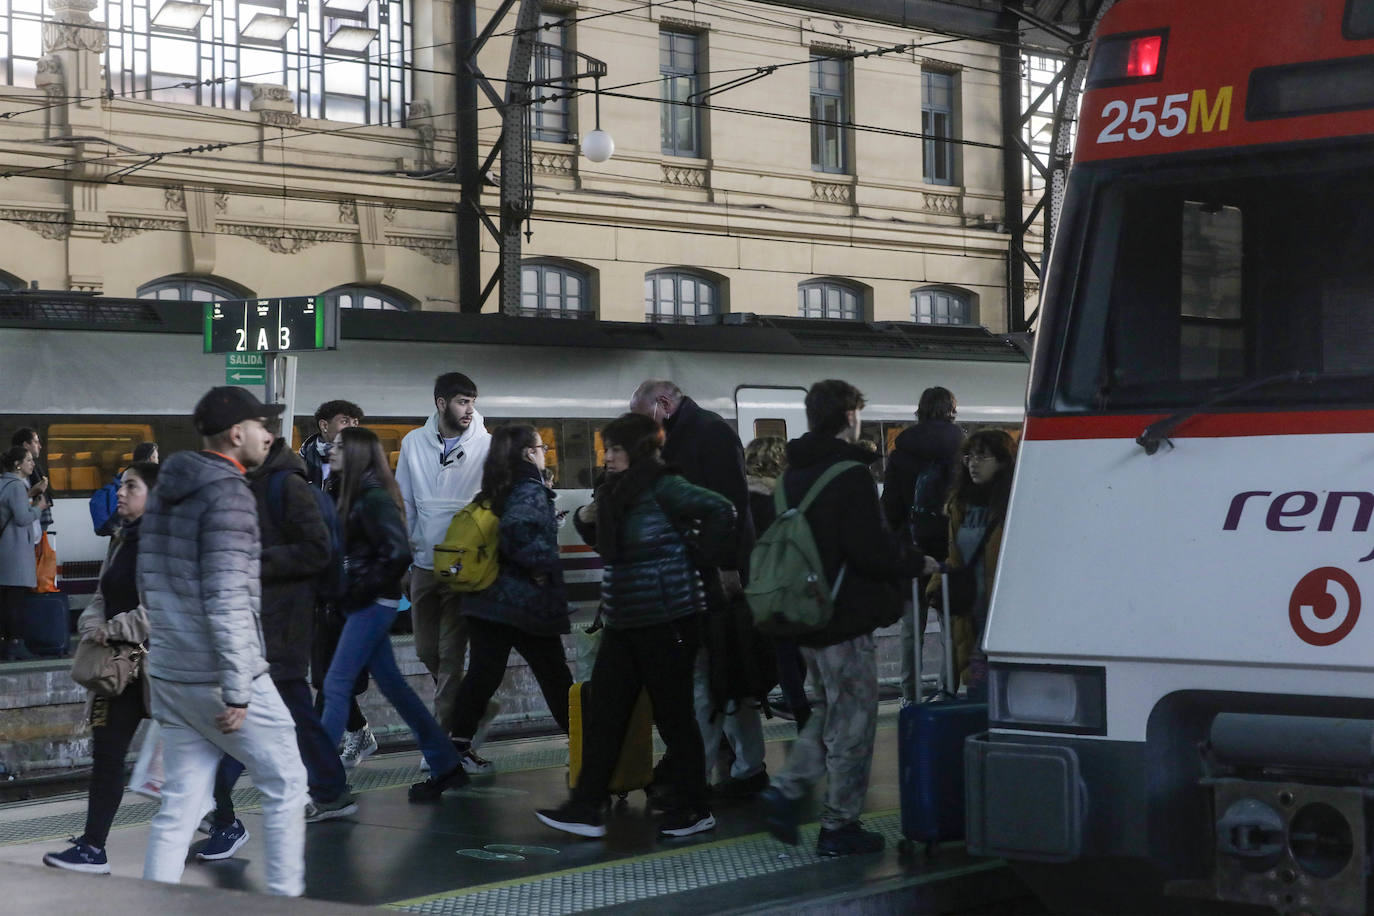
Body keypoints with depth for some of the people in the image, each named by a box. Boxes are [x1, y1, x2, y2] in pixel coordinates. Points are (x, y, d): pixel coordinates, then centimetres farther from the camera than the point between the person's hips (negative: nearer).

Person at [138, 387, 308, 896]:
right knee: (285, 785, 8)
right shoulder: (229, 494, -14)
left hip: (170, 677, 8)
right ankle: (285, 898, 12)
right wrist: (237, 692, -20)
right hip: (221, 678, -8)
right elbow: (227, 599, -21)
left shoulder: (166, 491, 12)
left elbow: (148, 582, 20)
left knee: (179, 806, 9)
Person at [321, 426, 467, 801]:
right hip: (364, 604, 9)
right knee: (391, 684, 12)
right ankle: (445, 765, 18)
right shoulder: (352, 494, 10)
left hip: (372, 604, -9)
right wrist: (347, 591, 2)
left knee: (336, 686, -7)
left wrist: (362, 590, -16)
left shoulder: (374, 498, -16)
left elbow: (398, 553, -24)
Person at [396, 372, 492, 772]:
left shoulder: (487, 446, -5)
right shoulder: (414, 443, 4)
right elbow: (404, 503, 9)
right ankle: (459, 713, 31)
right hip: (424, 563, 4)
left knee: (451, 655, -4)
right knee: (428, 651, 12)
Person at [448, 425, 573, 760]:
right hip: (528, 603, -7)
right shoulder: (531, 490, -13)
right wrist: (541, 563, -17)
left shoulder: (493, 491, 12)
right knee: (554, 673, 5)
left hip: (487, 598, 7)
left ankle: (457, 745, 0)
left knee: (483, 672, 5)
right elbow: (516, 531, -29)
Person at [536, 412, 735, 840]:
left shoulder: (663, 488, -16)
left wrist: (702, 554, -16)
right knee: (603, 713, 6)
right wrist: (587, 519, 4)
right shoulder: (617, 492, 10)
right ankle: (586, 808, 9)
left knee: (673, 715, 2)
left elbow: (721, 509, -25)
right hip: (623, 623, 9)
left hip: (667, 622, -9)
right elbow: (605, 544, 24)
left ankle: (693, 809, 16)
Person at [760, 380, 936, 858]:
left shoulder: (792, 474, 9)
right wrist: (918, 562, -3)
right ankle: (840, 826, 9)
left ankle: (785, 791, 11)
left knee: (828, 712, 22)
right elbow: (872, 551, -22)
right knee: (851, 723, 3)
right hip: (846, 620, -8)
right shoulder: (850, 475, -17)